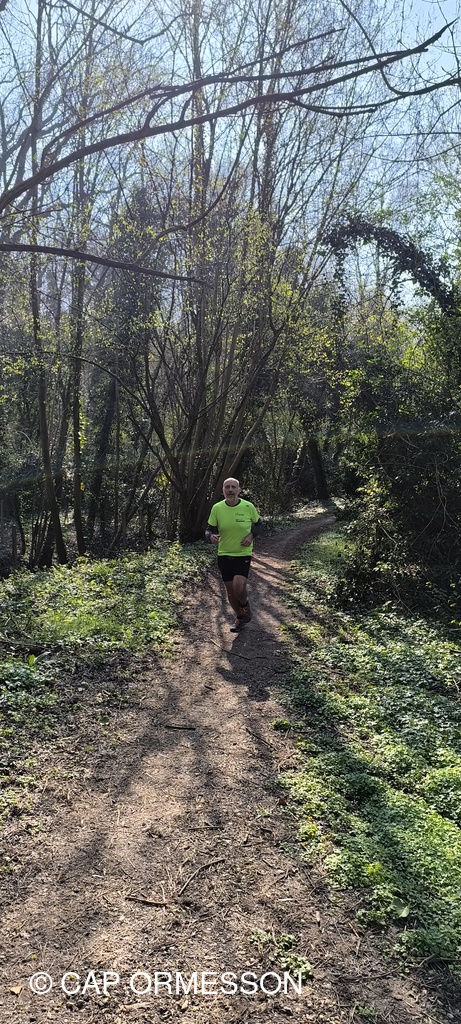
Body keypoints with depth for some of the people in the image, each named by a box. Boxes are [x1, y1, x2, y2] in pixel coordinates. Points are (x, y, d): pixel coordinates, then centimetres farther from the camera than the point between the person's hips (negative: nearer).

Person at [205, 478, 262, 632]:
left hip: (243, 554, -2)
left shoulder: (248, 507, -10)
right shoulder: (217, 508, -8)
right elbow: (209, 529, -2)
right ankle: (240, 618, 34)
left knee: (239, 587, -20)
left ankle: (245, 606, 15)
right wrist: (211, 536, -25)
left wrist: (251, 535, -11)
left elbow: (258, 523, 8)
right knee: (230, 589, 9)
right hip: (224, 554, 2)